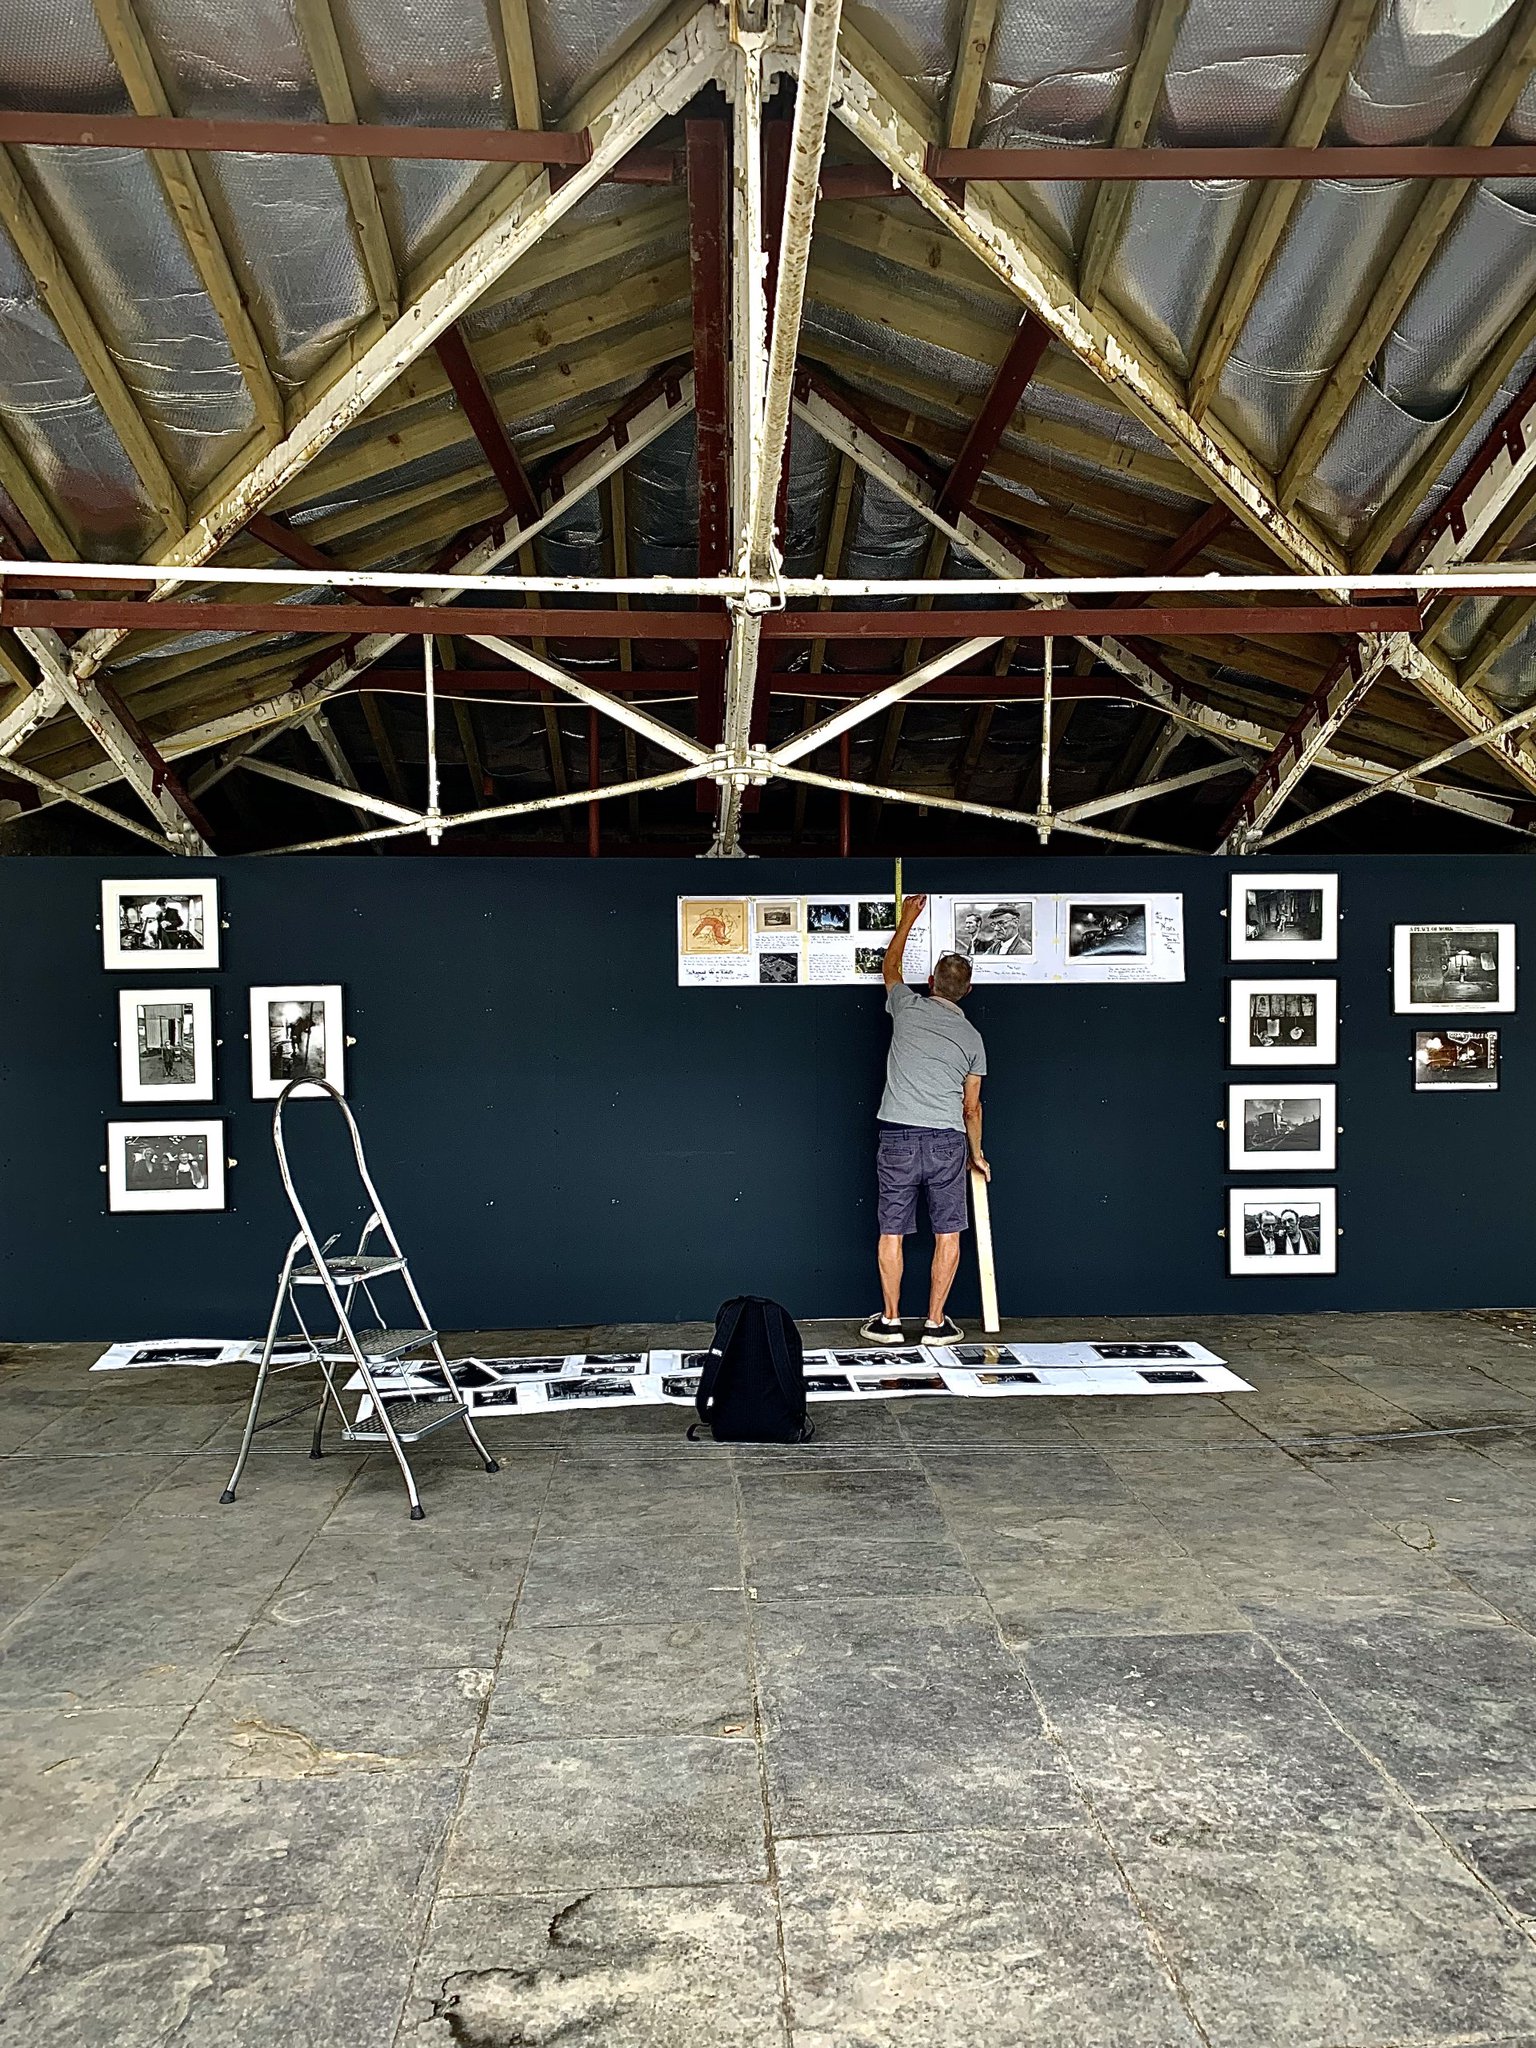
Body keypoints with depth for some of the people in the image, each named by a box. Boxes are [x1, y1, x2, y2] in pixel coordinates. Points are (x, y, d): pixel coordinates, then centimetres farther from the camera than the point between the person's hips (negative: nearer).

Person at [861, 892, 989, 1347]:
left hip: (898, 1138, 0)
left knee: (891, 1232, 7)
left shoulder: (908, 1007, 3)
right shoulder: (972, 1037, 8)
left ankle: (890, 1321, 12)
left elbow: (890, 967, 26)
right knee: (947, 1234, 9)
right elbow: (971, 1107, 12)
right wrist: (976, 1154, 25)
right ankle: (936, 1323, 10)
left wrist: (907, 920, 38)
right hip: (947, 1141, 1)